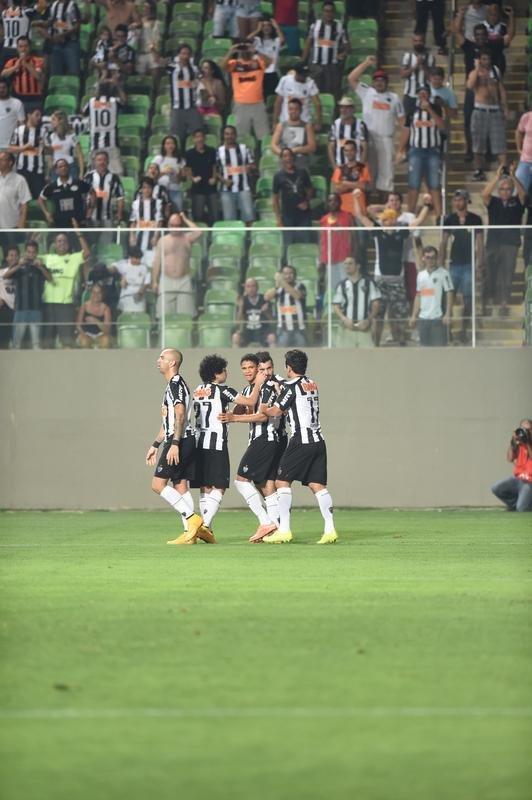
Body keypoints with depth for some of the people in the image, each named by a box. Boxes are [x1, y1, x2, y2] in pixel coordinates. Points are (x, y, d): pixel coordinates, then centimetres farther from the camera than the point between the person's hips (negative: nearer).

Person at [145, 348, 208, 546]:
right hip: (185, 441, 10)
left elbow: (180, 415, -21)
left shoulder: (176, 384, -10)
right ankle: (190, 533, 1)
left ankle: (192, 518, -13)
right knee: (180, 486, 6)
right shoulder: (172, 385, 22)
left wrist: (174, 444, -26)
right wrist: (155, 445, 30)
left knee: (158, 484, -10)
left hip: (180, 441, -10)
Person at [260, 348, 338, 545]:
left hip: (301, 440, -7)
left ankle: (284, 530, -6)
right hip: (318, 440, 7)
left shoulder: (291, 386, -7)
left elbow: (275, 412, -3)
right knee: (317, 485, 4)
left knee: (282, 482, -1)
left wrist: (263, 409, 17)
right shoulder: (312, 384, 16)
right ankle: (329, 529, -7)